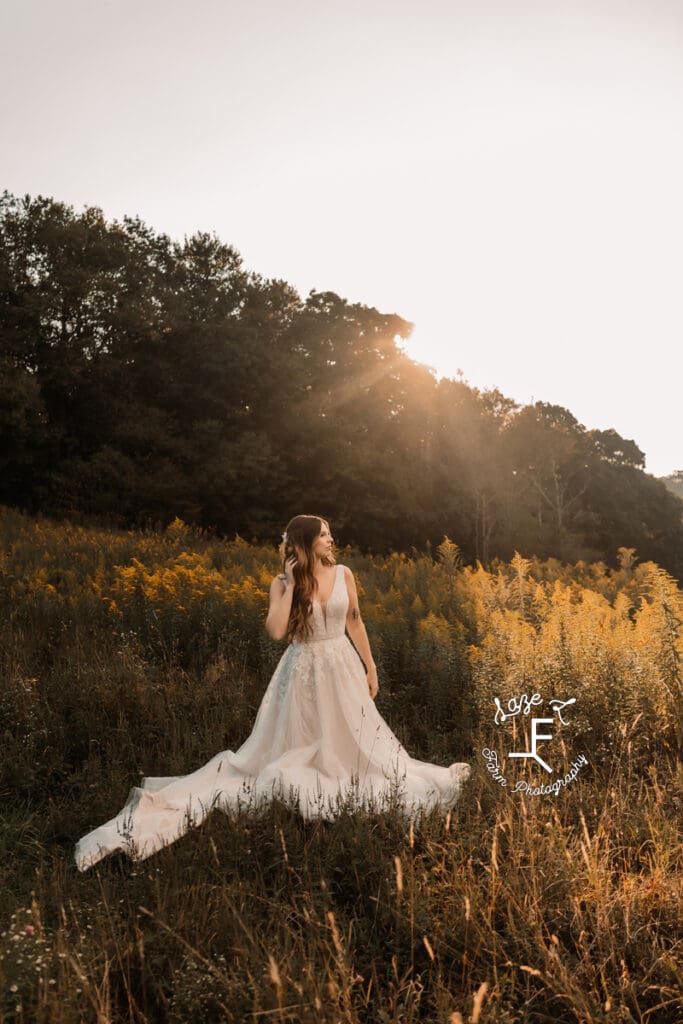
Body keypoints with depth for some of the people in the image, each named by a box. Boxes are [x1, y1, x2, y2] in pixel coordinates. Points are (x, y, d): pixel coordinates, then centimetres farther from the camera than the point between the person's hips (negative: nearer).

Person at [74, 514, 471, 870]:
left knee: (358, 742, 11)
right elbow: (276, 631, -23)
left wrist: (370, 668, 9)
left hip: (343, 668, 2)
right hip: (303, 672, -2)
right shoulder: (283, 583, -9)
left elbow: (355, 622, 7)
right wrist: (292, 583, -20)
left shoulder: (343, 574, -2)